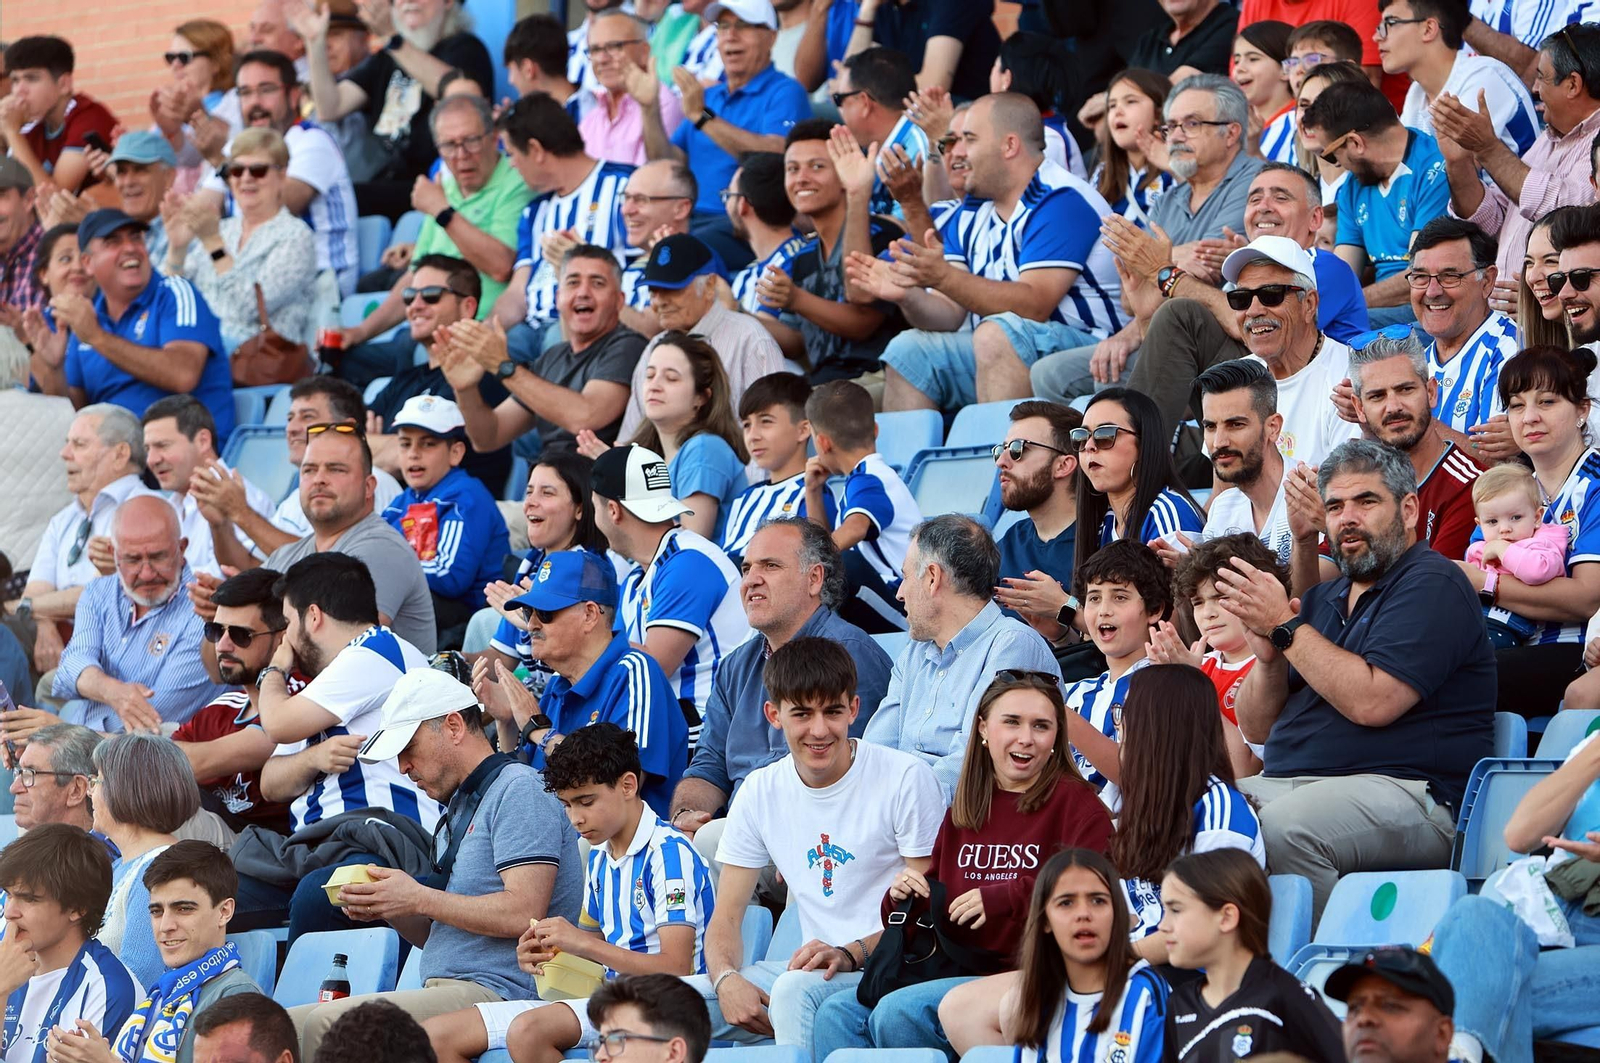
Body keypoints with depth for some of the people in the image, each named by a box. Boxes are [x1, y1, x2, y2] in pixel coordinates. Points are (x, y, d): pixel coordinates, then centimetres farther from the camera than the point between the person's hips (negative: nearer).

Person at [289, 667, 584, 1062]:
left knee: (327, 1023, -27)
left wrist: (419, 899, -10)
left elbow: (523, 914, -18)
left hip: (497, 992, -10)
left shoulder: (518, 789, -6)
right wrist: (385, 908, 6)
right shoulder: (462, 806, 25)